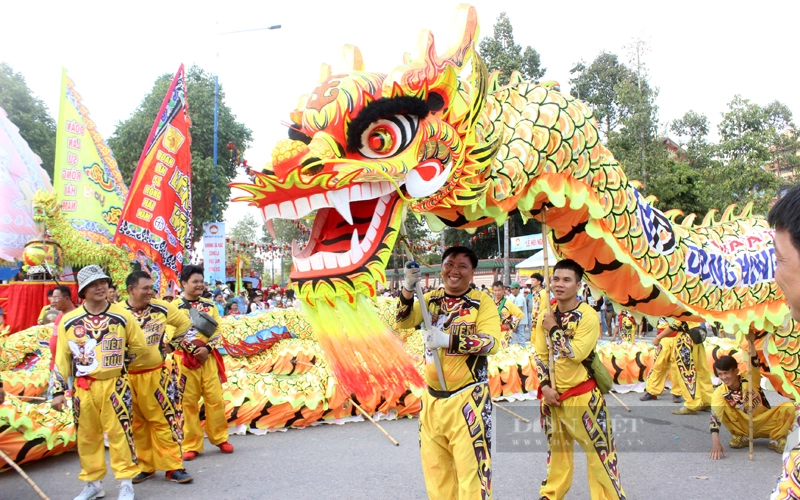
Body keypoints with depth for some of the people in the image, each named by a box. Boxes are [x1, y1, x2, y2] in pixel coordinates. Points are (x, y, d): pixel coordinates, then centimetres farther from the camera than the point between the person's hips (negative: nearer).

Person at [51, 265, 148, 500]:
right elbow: (62, 359, 4)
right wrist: (58, 390, 2)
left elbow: (139, 346, 6)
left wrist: (117, 360, 3)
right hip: (83, 387, 2)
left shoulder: (122, 316, -3)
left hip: (114, 384, -2)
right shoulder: (69, 320, 0)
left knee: (119, 431, 0)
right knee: (86, 435, 11)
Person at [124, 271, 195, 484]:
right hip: (127, 377, 0)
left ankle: (173, 467, 10)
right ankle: (144, 466, 25)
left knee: (165, 419, 2)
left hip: (157, 374, 0)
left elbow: (185, 324, 14)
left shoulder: (162, 308, -1)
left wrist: (172, 344, 8)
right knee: (135, 423, 11)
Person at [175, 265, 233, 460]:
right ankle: (191, 445, 11)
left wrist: (207, 348, -10)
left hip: (209, 356, 3)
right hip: (186, 359, -3)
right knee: (189, 401, 1)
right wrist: (194, 350, -14)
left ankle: (220, 438, 17)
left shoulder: (210, 305, 10)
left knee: (216, 398, 3)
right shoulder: (175, 307, -2)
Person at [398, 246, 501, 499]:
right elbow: (403, 321, -7)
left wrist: (448, 340, -29)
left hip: (467, 398, -4)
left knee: (470, 466, -1)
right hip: (431, 397, 5)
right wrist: (408, 288, -24)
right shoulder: (431, 299, 7)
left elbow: (492, 342, -19)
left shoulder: (482, 301, -6)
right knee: (435, 467, 15)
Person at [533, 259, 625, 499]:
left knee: (598, 448, 1)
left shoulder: (588, 315, -15)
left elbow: (577, 353, -25)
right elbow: (540, 355, 4)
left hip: (583, 395, -6)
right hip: (553, 395, 6)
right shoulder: (546, 316, 3)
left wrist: (554, 329, -17)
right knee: (556, 447, 21)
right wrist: (545, 386, -6)